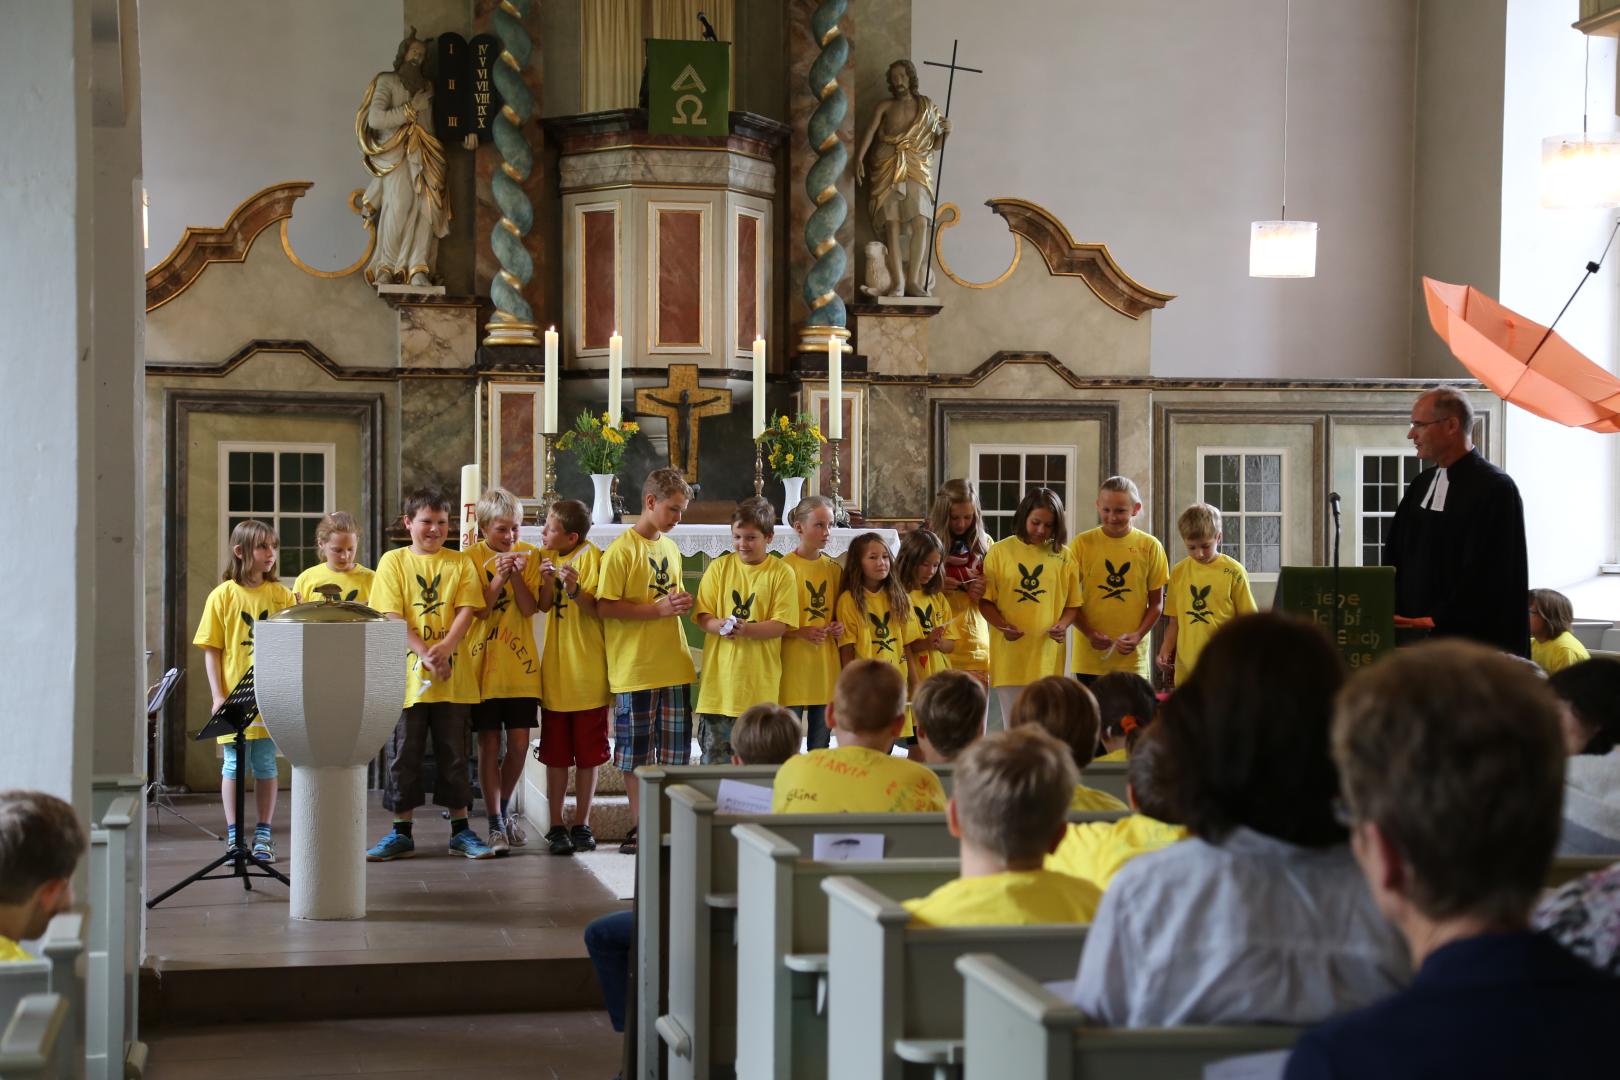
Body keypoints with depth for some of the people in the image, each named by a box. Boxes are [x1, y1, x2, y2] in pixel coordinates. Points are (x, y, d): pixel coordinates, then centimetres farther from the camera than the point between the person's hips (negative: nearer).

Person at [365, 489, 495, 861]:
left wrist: (444, 649, -19)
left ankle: (460, 830, 14)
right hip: (407, 675, -1)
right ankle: (401, 833, 11)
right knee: (403, 753, 3)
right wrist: (425, 654, -16)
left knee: (453, 753, 6)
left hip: (453, 677, 1)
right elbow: (393, 617, -4)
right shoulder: (393, 562, 4)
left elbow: (466, 611, -2)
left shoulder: (461, 564, 8)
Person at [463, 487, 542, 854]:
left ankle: (504, 809, 25)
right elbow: (476, 612, -9)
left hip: (519, 665, 2)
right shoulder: (471, 557, -2)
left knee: (519, 743, 3)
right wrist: (497, 580, -20)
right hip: (483, 665, -2)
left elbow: (530, 608, -5)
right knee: (489, 744, -3)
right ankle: (496, 825, 1)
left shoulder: (528, 554, 4)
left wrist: (516, 574, -18)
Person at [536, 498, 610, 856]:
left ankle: (582, 824, 15)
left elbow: (597, 610, -12)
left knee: (588, 752, 5)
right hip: (556, 669, 4)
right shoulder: (547, 557, 7)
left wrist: (574, 588, -28)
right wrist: (548, 581, -19)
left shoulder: (592, 557, -8)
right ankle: (556, 827, 10)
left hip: (588, 671, -4)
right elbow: (544, 605, -1)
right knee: (555, 753, 5)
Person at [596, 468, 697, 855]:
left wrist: (682, 603, 2)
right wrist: (658, 609, -20)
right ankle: (639, 826, 11)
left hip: (674, 664, 7)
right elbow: (605, 607, -16)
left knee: (675, 747, 9)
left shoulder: (670, 548, 13)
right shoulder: (622, 550, -10)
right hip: (634, 667, -7)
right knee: (636, 750, 2)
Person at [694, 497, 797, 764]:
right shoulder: (719, 567, 7)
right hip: (719, 677, 2)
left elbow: (781, 625, -6)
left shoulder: (781, 574, -1)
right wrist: (720, 626, -18)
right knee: (714, 755, 5)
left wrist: (746, 629, -22)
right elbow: (702, 617, 5)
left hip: (759, 682, -2)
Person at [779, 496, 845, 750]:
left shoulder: (834, 569, 8)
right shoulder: (784, 567, -7)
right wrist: (800, 632, -19)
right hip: (793, 664, -5)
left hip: (826, 665, 5)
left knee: (820, 745, 10)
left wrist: (839, 627, 1)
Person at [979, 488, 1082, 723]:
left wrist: (1062, 625, -9)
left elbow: (1073, 604, 12)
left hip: (1047, 657, 1)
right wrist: (1003, 626, -15)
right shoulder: (1000, 551, 3)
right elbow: (985, 600, 2)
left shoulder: (1063, 556, 8)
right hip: (1010, 657, -1)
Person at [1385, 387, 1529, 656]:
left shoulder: (1494, 488, -9)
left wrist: (1436, 620, -18)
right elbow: (1394, 558, 17)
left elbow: (1486, 574, -15)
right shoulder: (1421, 484, 15)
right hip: (1413, 633, 7)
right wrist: (1391, 614, 2)